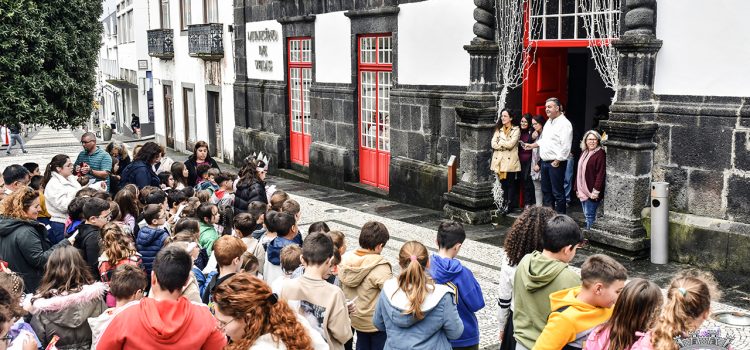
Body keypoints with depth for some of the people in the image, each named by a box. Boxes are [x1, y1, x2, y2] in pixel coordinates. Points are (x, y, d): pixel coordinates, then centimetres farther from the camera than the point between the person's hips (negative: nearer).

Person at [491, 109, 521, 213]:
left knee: (511, 184, -2)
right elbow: (493, 144, 2)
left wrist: (500, 142, -1)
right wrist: (505, 145, -9)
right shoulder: (498, 130, 15)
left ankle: (509, 205, 4)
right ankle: (505, 204, 11)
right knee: (503, 184, 5)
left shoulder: (516, 130, 1)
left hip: (510, 161, -4)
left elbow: (510, 144, -13)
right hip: (499, 161, 4)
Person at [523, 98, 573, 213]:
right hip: (545, 161, 10)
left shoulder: (564, 124, -15)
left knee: (558, 193, -5)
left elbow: (565, 146, -21)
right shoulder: (549, 122, 16)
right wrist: (532, 145, 28)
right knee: (546, 191, 17)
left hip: (556, 163, -10)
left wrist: (557, 161, -20)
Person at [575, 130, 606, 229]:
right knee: (586, 214, 13)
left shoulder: (600, 154, -11)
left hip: (592, 191, -8)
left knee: (589, 215, -6)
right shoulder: (584, 153, 14)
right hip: (583, 190, 8)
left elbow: (601, 173, -16)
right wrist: (577, 188, 17)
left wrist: (596, 190, -19)